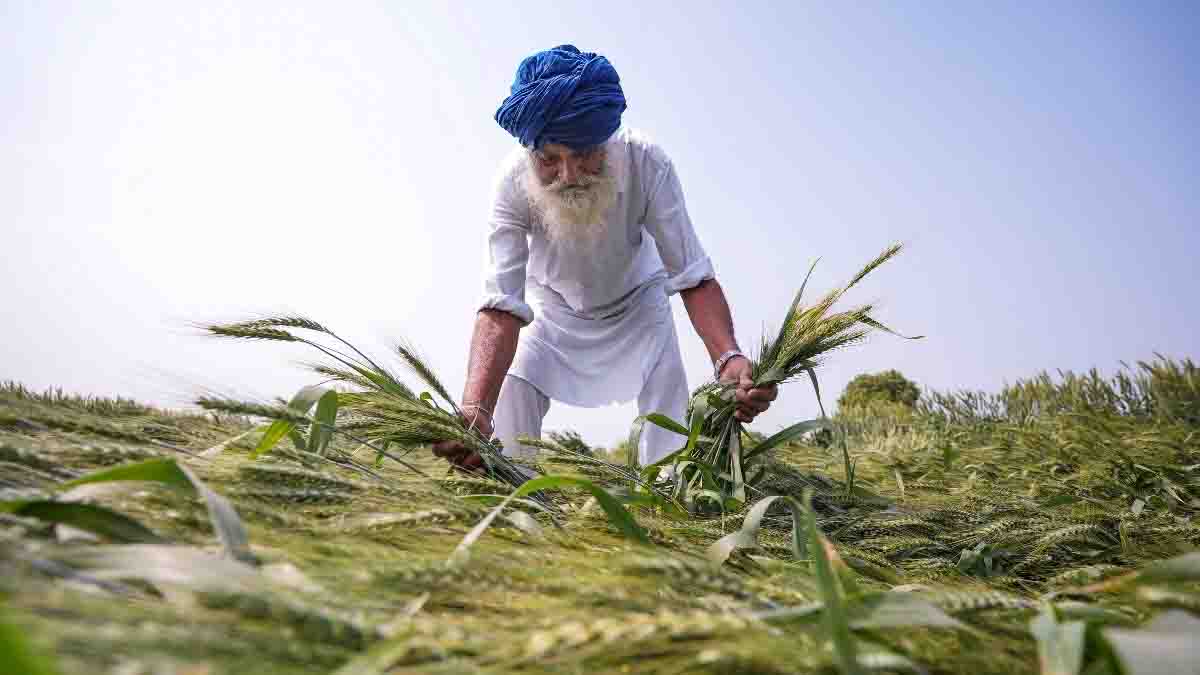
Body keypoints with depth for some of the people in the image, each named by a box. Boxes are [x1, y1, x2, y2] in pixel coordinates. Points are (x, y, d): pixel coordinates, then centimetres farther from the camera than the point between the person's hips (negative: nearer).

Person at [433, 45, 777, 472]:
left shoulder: (646, 162, -37)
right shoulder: (513, 181, -36)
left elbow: (693, 276, -34)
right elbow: (502, 306, -42)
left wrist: (728, 357, -54)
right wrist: (475, 409, -59)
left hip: (636, 298, 0)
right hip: (554, 302, 0)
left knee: (667, 380, -14)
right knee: (514, 381, -13)